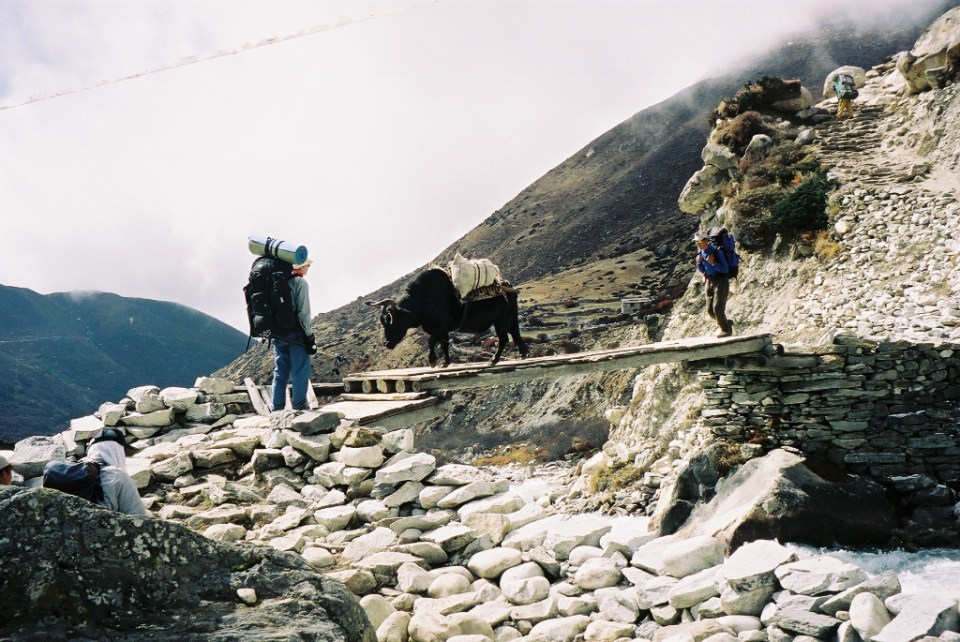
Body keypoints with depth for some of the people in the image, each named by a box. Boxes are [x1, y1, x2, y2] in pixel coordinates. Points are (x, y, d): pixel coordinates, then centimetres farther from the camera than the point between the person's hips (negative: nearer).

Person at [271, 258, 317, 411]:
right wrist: (310, 335, -8)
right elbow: (303, 312, -13)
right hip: (295, 333, -7)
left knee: (280, 373, 11)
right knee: (300, 372, -1)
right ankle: (299, 407, -2)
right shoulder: (300, 282, -8)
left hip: (278, 334, 7)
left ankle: (277, 409, 12)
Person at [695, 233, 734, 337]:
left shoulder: (716, 251, -18)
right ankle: (726, 323, 29)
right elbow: (702, 270, 12)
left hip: (721, 280, -7)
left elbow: (725, 269, -17)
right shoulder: (701, 252, 3)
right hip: (710, 281, 7)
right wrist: (699, 263, -8)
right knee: (710, 310, 7)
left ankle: (726, 330, 5)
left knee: (717, 308, -13)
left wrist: (713, 263, -30)